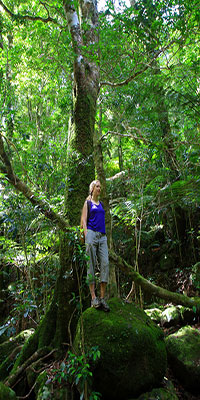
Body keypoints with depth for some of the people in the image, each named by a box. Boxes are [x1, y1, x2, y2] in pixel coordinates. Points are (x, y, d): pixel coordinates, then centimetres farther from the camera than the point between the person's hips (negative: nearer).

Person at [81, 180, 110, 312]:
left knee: (105, 264, -7)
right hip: (91, 234, -5)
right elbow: (83, 219, 1)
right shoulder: (88, 203, 9)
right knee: (91, 265, -4)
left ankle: (102, 298, -3)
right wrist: (86, 235, -11)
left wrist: (105, 235, 17)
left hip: (102, 236, 5)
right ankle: (93, 298, -1)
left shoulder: (101, 204, 23)